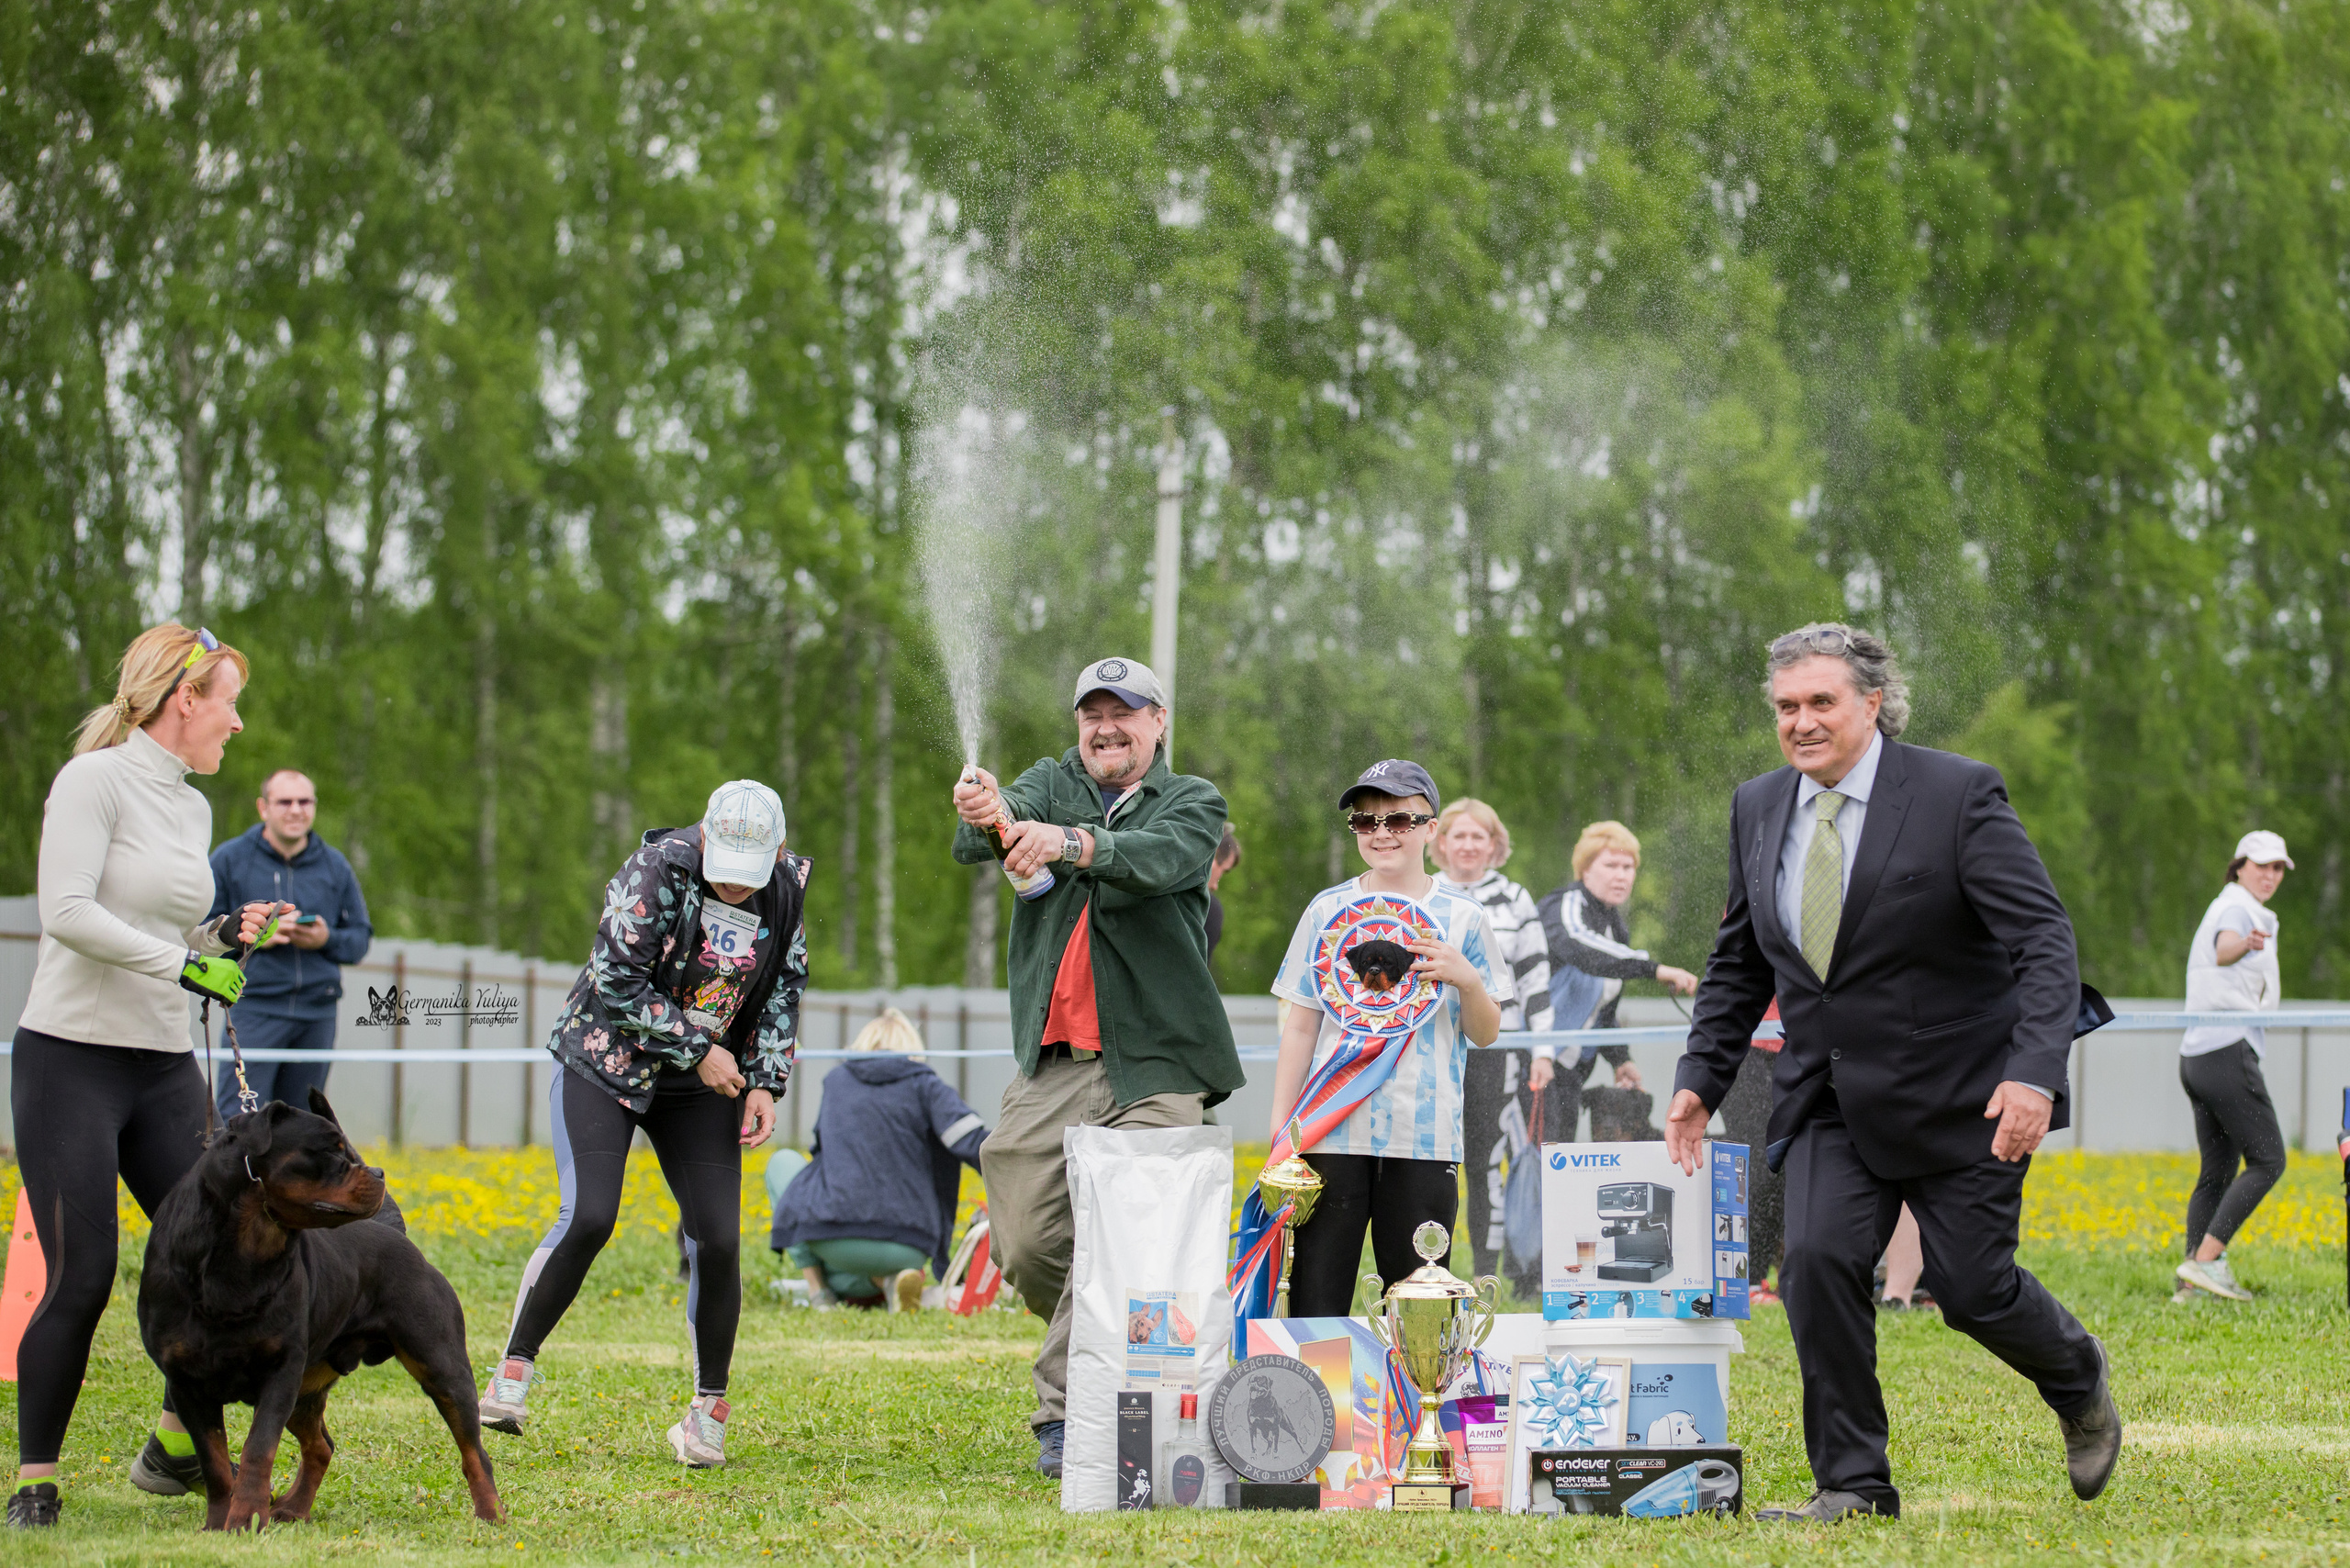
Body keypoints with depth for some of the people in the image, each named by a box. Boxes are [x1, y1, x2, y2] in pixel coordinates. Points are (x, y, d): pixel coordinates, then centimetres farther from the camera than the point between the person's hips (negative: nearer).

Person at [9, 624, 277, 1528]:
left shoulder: (192, 808, 14)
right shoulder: (97, 779, -10)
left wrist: (222, 937, 4)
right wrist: (182, 961, -22)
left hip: (165, 1070, 7)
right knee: (80, 1282, -9)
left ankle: (175, 1451, 17)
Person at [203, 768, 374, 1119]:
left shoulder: (335, 866, 15)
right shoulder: (230, 859, 5)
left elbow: (361, 938, 16)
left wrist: (327, 939, -5)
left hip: (318, 1011, 4)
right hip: (255, 1007, -4)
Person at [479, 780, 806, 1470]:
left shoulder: (786, 891, -5)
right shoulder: (659, 869, -21)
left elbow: (784, 989, 8)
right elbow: (617, 984, -20)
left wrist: (765, 1083, -2)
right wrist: (697, 1050, -17)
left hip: (702, 1082, 4)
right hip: (605, 1062, -4)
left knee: (717, 1239, -7)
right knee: (587, 1218, -20)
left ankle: (708, 1410, 7)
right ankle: (514, 1368, -3)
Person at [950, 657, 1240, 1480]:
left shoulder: (1192, 801, 6)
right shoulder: (1052, 784, 15)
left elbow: (1163, 858, -18)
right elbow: (997, 828, -9)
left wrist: (1070, 844, -37)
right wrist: (986, 817, -35)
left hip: (1152, 1069, -3)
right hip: (1051, 1068, 3)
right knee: (1026, 1248, 0)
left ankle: (1066, 1412, -9)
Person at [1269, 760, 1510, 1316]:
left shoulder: (1461, 917, 7)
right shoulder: (1329, 910, 8)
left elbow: (1486, 1035, 9)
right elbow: (1300, 1028, 10)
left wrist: (1467, 980, -12)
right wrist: (1280, 1131, 4)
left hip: (1424, 1137, 0)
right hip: (1332, 1131, 0)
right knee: (1316, 1297, -4)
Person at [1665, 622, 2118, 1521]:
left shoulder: (1959, 796, -13)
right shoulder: (1758, 809, 4)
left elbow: (2044, 940, -17)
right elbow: (1738, 964, 16)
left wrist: (2035, 1073, -29)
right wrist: (1700, 1078, 7)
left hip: (1960, 1098, -4)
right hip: (1831, 1101, 4)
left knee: (1972, 1286, -1)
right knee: (1817, 1260, -15)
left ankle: (2081, 1385, 33)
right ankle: (1852, 1484, -4)